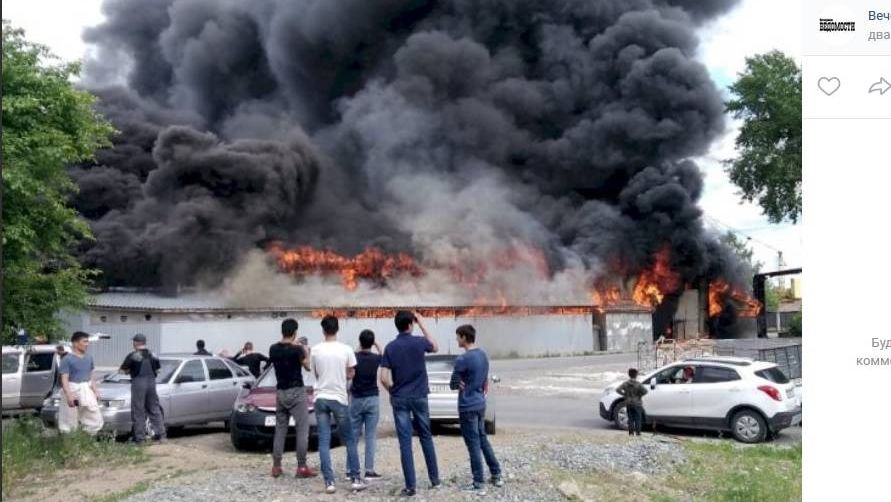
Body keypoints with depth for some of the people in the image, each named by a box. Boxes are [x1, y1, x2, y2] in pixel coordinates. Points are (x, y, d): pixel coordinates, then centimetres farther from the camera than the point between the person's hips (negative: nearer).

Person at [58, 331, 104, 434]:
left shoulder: (89, 358, 10)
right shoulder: (67, 359, -10)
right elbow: (64, 379, -14)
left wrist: (95, 391, 14)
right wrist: (69, 395, -23)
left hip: (86, 391, 6)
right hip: (73, 391, -6)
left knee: (96, 420, 4)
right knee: (70, 423, 0)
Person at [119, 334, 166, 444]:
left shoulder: (133, 356, -7)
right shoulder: (152, 355, 9)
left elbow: (122, 370, -2)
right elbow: (158, 369, 16)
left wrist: (129, 370, 16)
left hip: (138, 383, -5)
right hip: (151, 382, 5)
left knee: (138, 412, 2)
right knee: (155, 410, 12)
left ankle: (140, 439, 3)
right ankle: (162, 435, 9)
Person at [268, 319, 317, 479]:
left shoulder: (273, 349, 2)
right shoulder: (296, 349, -14)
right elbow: (308, 367, -4)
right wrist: (306, 352, 13)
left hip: (280, 392, 6)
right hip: (296, 392, -6)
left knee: (280, 430, 11)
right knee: (302, 430, -2)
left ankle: (276, 466, 13)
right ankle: (301, 467, -4)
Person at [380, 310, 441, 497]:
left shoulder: (390, 347, -5)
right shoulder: (419, 342, -6)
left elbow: (384, 378, -10)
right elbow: (435, 347, 18)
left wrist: (394, 392, 9)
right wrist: (422, 325, 16)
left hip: (399, 399, 0)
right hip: (420, 397, 0)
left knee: (405, 442, 0)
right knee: (426, 438, 16)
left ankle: (411, 486, 0)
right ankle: (435, 479, 22)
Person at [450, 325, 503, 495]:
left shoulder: (462, 359, -20)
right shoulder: (483, 355, 6)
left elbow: (453, 385, -11)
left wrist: (461, 385, 4)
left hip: (467, 407, -8)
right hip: (480, 404, 8)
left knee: (473, 445, -2)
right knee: (483, 439, 19)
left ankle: (479, 484, 3)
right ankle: (496, 475, 25)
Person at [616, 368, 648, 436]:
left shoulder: (625, 383, -3)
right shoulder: (638, 384, -13)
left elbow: (618, 390, -9)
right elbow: (645, 391, -24)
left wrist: (625, 394, 0)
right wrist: (640, 395, -7)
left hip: (628, 403, 3)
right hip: (637, 403, -3)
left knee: (630, 418, 11)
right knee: (638, 418, 6)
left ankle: (631, 432, 10)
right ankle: (637, 432, 6)